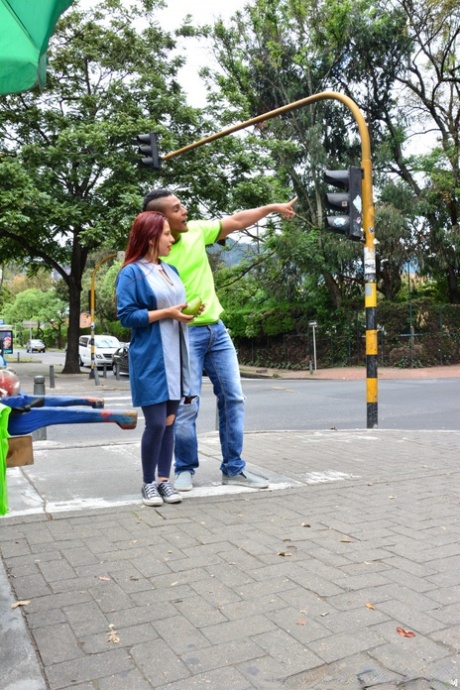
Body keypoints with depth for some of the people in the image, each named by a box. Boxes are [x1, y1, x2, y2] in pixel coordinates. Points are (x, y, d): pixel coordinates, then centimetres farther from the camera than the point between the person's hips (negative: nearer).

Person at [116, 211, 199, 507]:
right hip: (150, 360, -7)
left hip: (176, 358, 7)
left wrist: (187, 311, 4)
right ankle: (148, 482, 12)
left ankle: (164, 479, 18)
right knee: (156, 423, -6)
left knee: (170, 422, 8)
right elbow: (127, 315, -12)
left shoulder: (171, 270, 17)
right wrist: (167, 313, -16)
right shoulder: (131, 272, -5)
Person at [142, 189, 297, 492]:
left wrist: (273, 207, 14)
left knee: (233, 398, 7)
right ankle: (185, 469, 18)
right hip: (185, 334, -6)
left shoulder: (196, 230, 2)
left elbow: (236, 221, 12)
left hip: (217, 329, 6)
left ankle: (234, 468, 18)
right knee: (187, 406, -4)